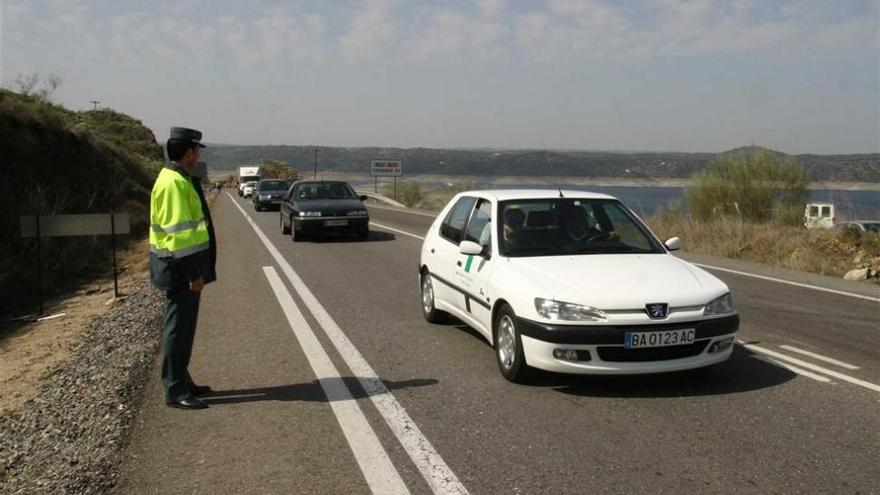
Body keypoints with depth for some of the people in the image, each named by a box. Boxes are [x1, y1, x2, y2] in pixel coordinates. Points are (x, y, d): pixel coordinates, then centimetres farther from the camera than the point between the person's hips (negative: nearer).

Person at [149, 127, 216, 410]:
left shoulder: (178, 179, 15)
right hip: (181, 269, -10)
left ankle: (182, 382, 28)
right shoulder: (175, 183, -18)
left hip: (184, 269, 10)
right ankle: (175, 391, 5)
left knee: (183, 326, 17)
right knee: (179, 328, -3)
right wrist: (193, 273, -21)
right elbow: (179, 231, -22)